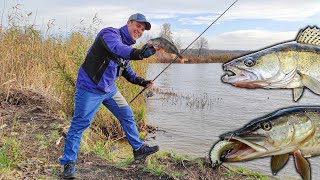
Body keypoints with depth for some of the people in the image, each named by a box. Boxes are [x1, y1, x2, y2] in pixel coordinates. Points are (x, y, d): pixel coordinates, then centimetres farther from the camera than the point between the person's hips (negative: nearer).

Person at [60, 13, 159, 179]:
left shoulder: (128, 45, 10)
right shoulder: (110, 34, -17)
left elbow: (126, 70, 20)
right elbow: (117, 49, -41)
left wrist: (141, 81, 7)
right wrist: (137, 53, -59)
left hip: (109, 89, 9)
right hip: (90, 88, -9)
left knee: (127, 116, 13)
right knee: (80, 123, -4)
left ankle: (139, 149, 29)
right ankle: (68, 162, 11)